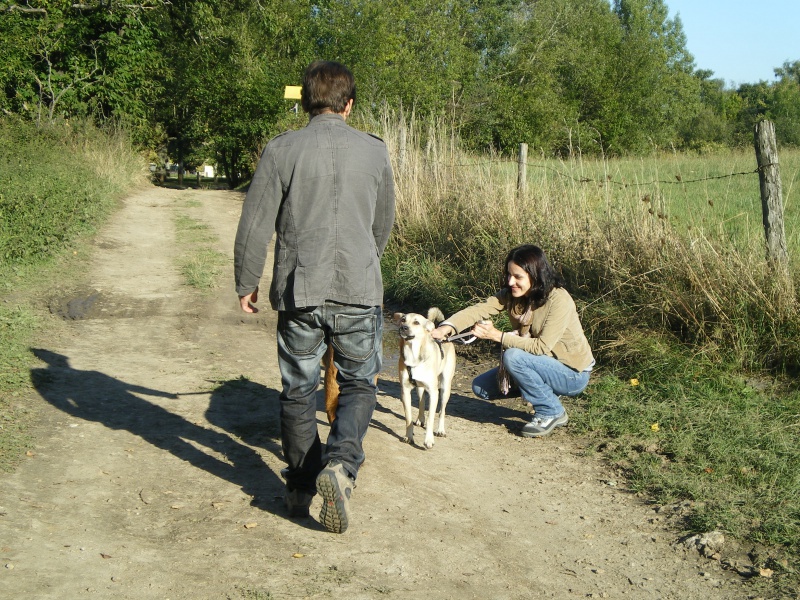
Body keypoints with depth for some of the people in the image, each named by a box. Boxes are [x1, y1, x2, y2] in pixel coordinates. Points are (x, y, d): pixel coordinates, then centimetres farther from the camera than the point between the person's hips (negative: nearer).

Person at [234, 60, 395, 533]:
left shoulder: (282, 150, -3)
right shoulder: (375, 151, 3)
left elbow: (255, 226, -2)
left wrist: (247, 282, 12)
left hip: (299, 293, 0)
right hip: (360, 293, 1)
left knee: (298, 391, 14)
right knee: (360, 384, 15)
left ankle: (301, 491, 24)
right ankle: (342, 463, -9)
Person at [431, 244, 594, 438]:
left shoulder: (559, 300, -25)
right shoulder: (512, 295, -6)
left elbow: (542, 347, -29)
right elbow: (480, 309, -20)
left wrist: (498, 336, -29)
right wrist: (447, 327, -38)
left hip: (573, 374, -7)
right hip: (544, 366, 7)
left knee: (513, 356, -30)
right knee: (481, 387, 0)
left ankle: (552, 412, -11)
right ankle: (546, 393, 12)